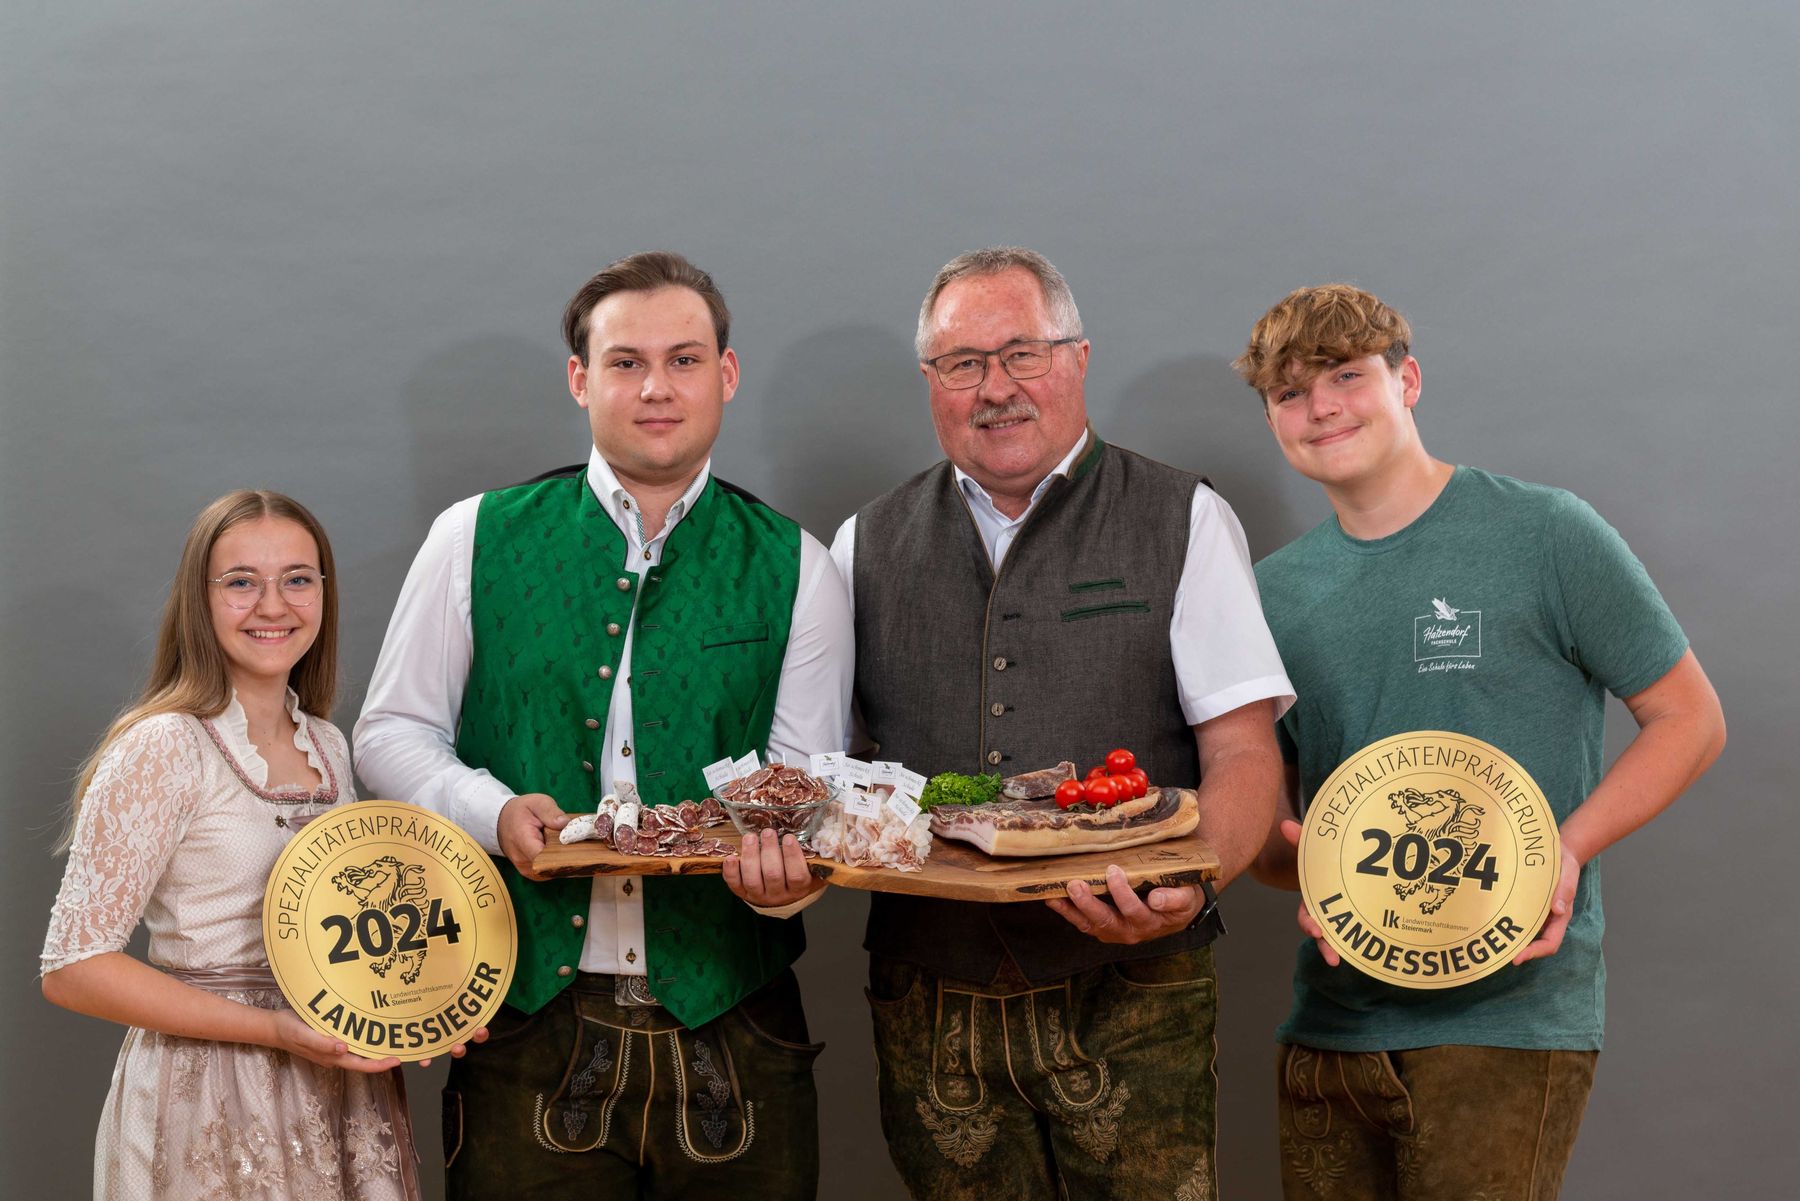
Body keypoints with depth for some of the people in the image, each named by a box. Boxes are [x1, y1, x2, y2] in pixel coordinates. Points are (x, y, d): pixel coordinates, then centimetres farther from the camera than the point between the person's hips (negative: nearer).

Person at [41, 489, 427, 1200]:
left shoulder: (328, 747, 7)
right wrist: (273, 1029, -22)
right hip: (211, 1106, -6)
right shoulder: (164, 749, -13)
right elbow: (72, 967, -16)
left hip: (337, 1083, 6)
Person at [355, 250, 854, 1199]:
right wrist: (495, 812, -12)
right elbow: (390, 733, 7)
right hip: (529, 1024, 0)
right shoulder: (477, 540, 4)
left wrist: (785, 867, -20)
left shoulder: (793, 568, 5)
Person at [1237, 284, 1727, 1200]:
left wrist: (1567, 850, -14)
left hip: (1509, 1012, -4)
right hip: (1331, 1016, 5)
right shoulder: (1275, 593, 10)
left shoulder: (1543, 535, -4)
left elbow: (1689, 720, 0)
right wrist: (1302, 865, -8)